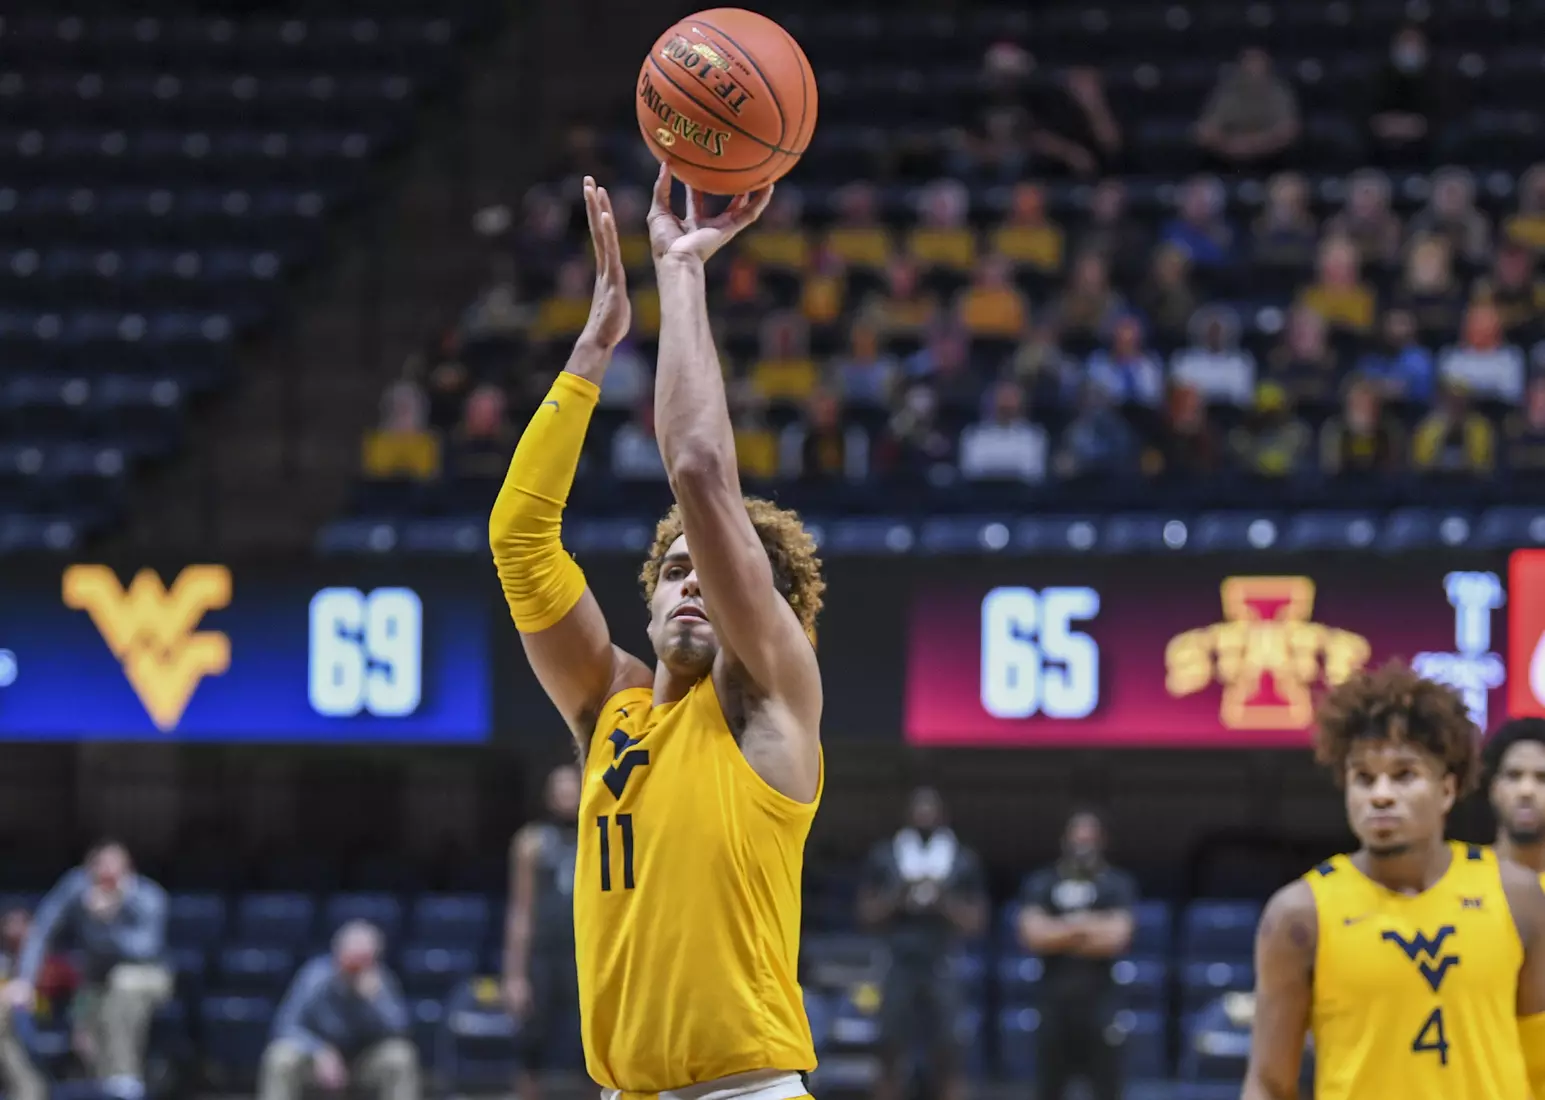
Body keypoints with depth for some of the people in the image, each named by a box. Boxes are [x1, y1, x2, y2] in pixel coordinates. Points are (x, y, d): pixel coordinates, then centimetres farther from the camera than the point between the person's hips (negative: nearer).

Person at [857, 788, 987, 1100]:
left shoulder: (964, 860, 6)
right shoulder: (884, 856, 8)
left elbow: (976, 921, 4)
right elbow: (867, 913, 8)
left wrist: (944, 901, -12)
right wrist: (897, 897, -10)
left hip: (944, 968, -1)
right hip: (900, 965, 1)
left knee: (948, 1053, -7)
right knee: (890, 1052, -1)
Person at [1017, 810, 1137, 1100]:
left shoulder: (1118, 884, 1)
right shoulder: (1041, 883, 4)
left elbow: (1116, 937, -12)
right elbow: (1032, 934, -8)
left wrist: (1058, 933, -5)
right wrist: (1089, 927, -7)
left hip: (1099, 1001, -1)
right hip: (1055, 999, 2)